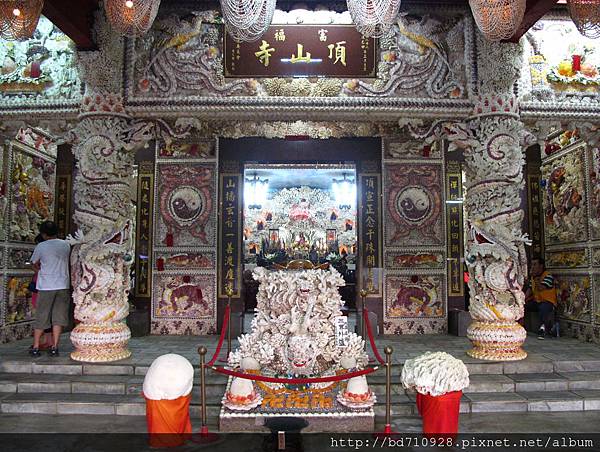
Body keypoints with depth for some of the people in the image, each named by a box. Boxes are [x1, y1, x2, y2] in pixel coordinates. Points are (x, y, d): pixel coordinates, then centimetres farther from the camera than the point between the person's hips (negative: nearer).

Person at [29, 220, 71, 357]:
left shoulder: (40, 247, -6)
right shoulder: (66, 245, 2)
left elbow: (35, 265, 8)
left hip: (46, 286, -2)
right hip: (63, 285, 2)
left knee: (41, 318, 8)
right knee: (58, 317, 6)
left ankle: (35, 348, 12)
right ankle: (54, 348, 6)